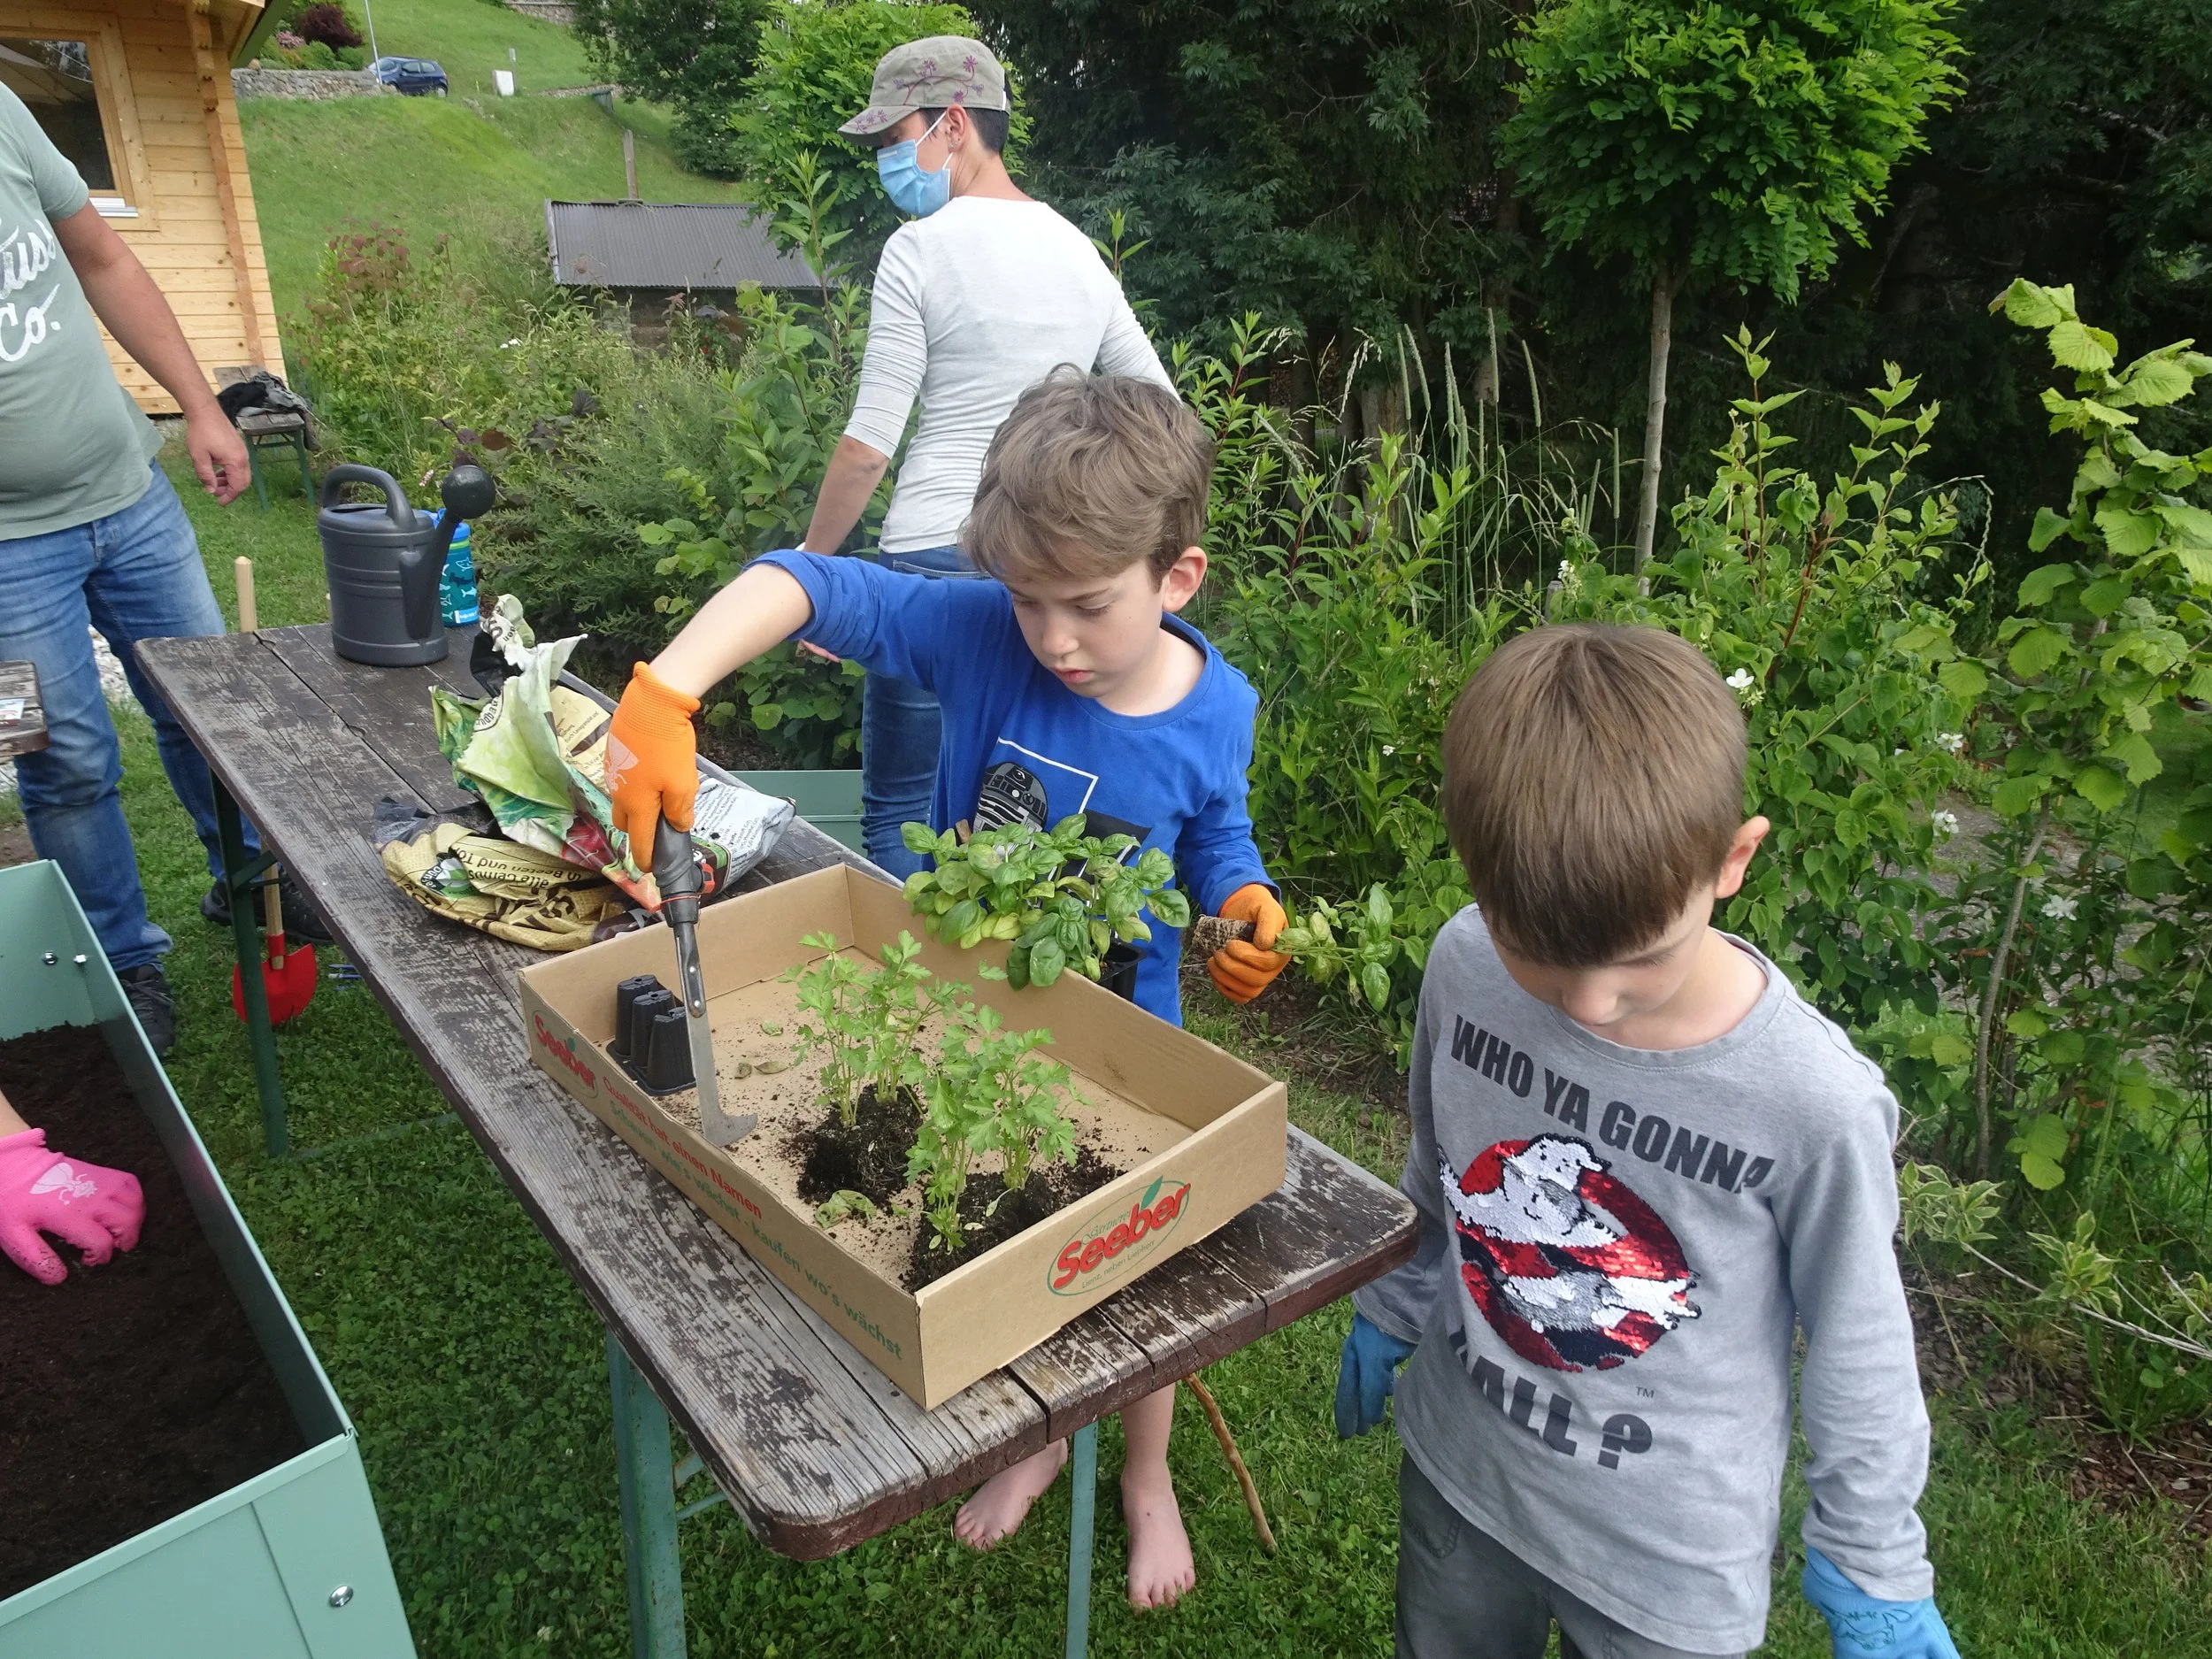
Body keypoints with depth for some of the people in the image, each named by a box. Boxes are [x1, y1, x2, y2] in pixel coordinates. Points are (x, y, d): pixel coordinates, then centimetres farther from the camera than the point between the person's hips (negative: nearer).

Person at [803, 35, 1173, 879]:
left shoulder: (920, 247, -7)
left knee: (899, 815, 5)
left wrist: (811, 562, 1)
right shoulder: (1077, 249, 11)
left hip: (939, 557, -6)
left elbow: (869, 445, -10)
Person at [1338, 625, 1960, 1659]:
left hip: (1670, 1560, -3)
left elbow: (1858, 1353, -11)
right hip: (1456, 1467, 4)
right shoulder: (1463, 967, -20)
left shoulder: (1815, 1105, -29)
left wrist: (1874, 1570, 0)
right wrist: (1389, 1312, 13)